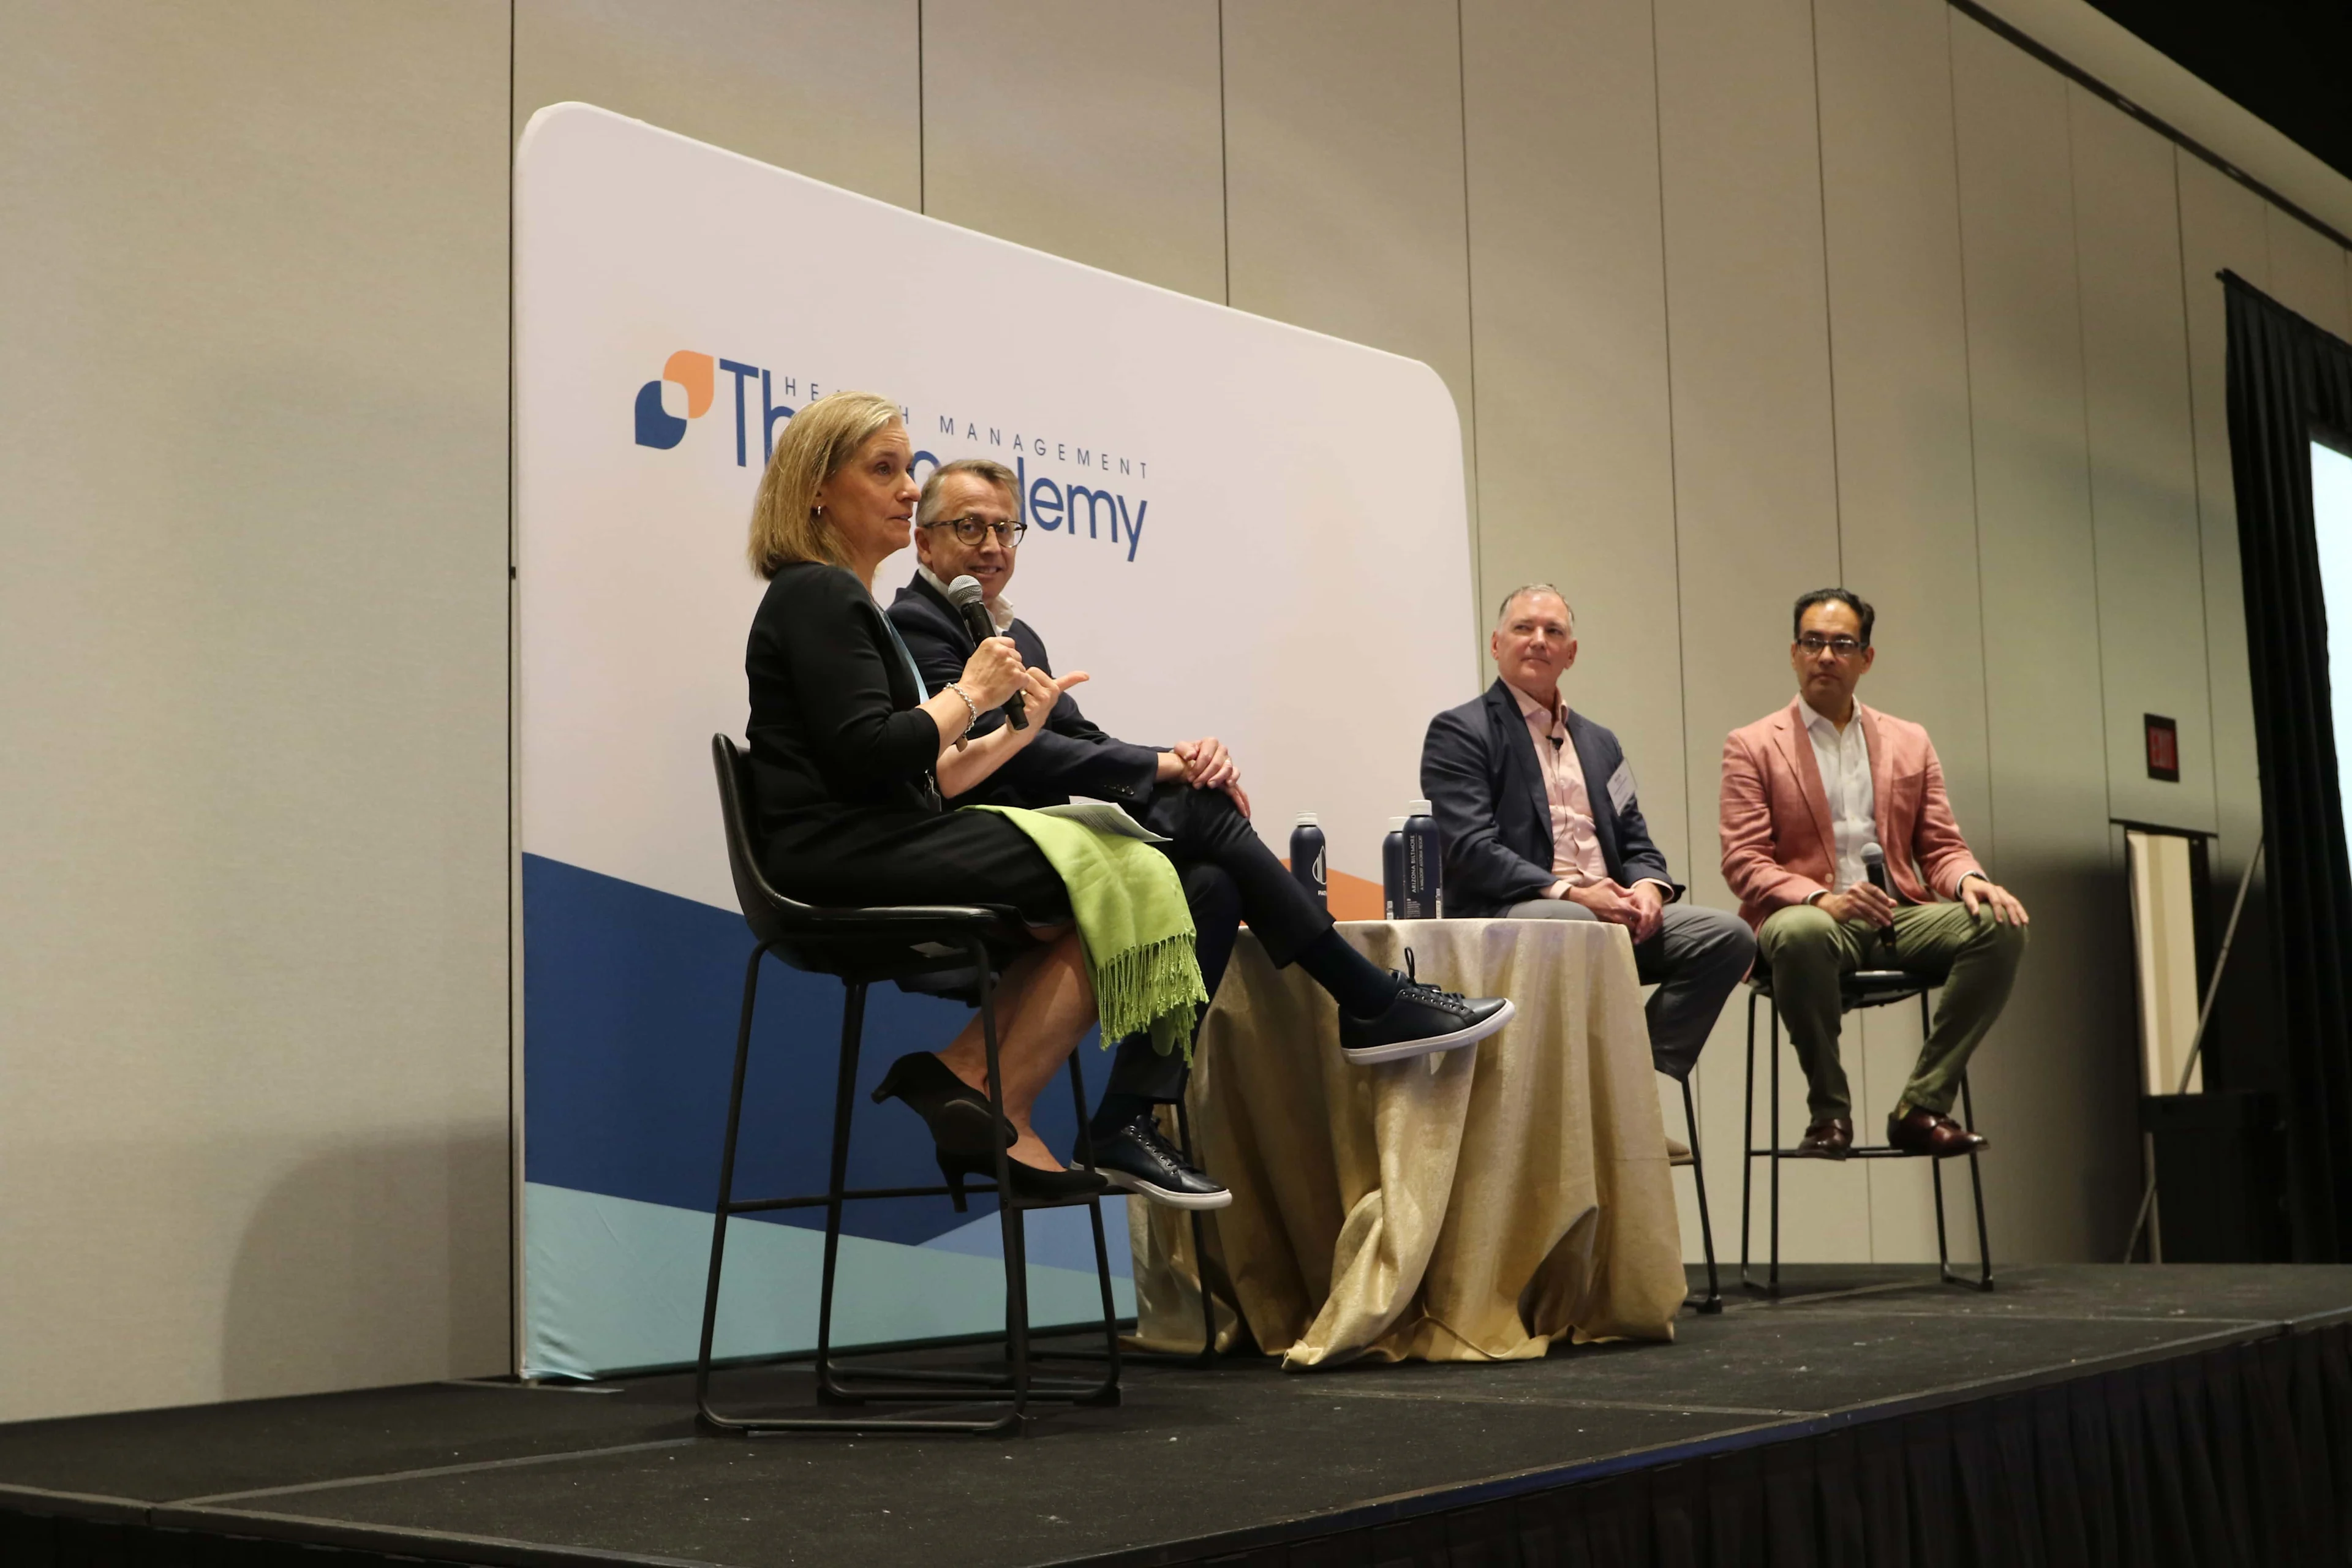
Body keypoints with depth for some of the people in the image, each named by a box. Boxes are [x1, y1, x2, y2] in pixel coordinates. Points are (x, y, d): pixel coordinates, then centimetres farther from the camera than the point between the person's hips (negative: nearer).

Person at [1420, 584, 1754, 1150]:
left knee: (1727, 934, -16)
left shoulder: (1599, 743, 25)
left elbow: (1637, 844, 20)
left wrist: (1648, 886, -5)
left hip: (1612, 912, 7)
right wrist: (1568, 891, -20)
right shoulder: (1460, 732, 4)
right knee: (1574, 927, -39)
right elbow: (1470, 849, -9)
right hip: (1505, 917, -6)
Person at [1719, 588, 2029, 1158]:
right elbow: (1743, 861, -3)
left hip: (1899, 917, 4)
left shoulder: (1910, 743, 19)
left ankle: (1921, 1107, -18)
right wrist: (1822, 898, -22)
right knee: (1800, 934, -40)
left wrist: (1969, 879, -10)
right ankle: (1829, 1112, -20)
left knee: (2001, 928, -24)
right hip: (1812, 916, -4)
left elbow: (1941, 848, 16)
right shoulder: (1752, 747, 7)